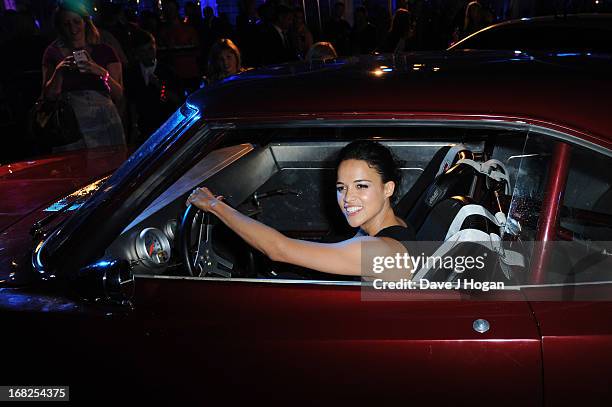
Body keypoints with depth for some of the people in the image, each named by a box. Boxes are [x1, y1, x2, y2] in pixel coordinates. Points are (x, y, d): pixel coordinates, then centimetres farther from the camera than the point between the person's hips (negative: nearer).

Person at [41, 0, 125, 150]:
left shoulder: (105, 51, 9)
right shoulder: (53, 53, 12)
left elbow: (119, 95, 2)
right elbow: (48, 96, 8)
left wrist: (102, 73, -13)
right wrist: (59, 71, -7)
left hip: (103, 120, 0)